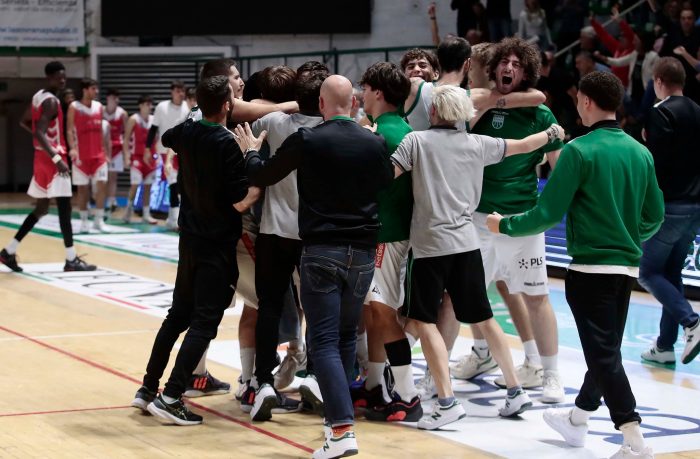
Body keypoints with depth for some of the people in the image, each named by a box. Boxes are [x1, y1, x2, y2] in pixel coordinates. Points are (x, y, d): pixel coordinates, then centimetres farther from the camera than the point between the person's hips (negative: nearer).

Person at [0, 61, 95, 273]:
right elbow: (39, 133, -27)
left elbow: (24, 122, 25)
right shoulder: (51, 101, -17)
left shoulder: (38, 96, 12)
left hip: (43, 159, 10)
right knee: (64, 209, -6)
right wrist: (57, 158, -33)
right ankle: (71, 260, -4)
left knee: (41, 209, 15)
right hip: (51, 159, -10)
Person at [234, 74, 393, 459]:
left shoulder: (306, 140, -6)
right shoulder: (375, 143, 2)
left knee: (324, 341, -5)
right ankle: (338, 409, 27)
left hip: (321, 251, -3)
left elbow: (262, 177, 5)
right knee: (347, 336, 18)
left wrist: (250, 152, 25)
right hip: (363, 253, 3)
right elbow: (387, 187, 17)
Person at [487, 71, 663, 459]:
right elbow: (655, 216, 10)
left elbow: (548, 213, -13)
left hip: (590, 267, -7)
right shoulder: (641, 153, 5)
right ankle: (577, 419, 38)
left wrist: (504, 225, 2)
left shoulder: (580, 151, -14)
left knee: (603, 353, -5)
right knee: (606, 349, 19)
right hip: (627, 267, 7)